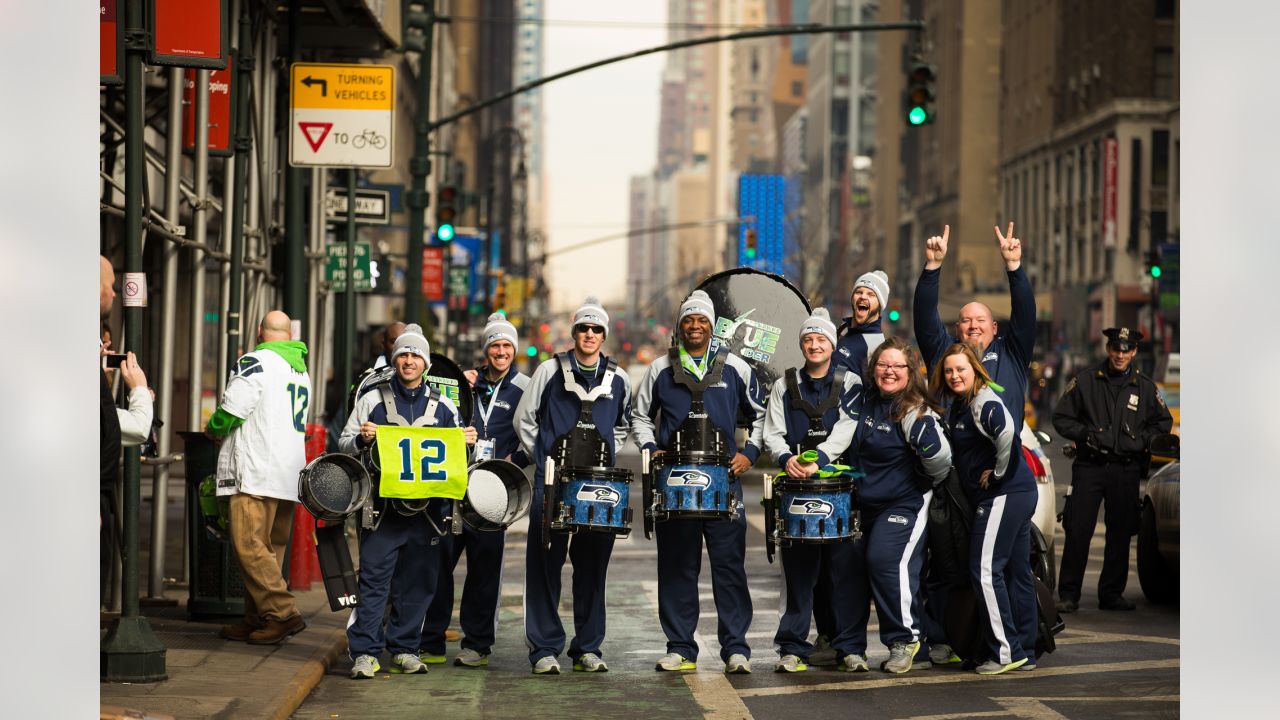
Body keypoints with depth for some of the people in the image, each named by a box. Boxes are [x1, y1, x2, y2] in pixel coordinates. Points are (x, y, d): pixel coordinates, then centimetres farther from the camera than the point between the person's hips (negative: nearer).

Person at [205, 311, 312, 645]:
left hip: (256, 472, -9)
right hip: (290, 475, 9)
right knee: (271, 548, 10)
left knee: (249, 545, -10)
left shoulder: (254, 363, -8)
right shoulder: (302, 369, 18)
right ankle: (256, 620, 13)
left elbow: (231, 413, -11)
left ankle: (283, 614, -17)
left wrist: (213, 430, 11)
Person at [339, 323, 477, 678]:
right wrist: (361, 439, -14)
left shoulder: (443, 406, 12)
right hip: (382, 505, -2)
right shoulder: (373, 399, 7)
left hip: (426, 507, 2)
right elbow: (344, 445, 8)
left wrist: (467, 442, -1)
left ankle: (405, 648, 16)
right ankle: (365, 652, -6)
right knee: (374, 578, -7)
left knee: (418, 582, 5)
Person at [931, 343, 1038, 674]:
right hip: (1017, 494, 10)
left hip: (1004, 495, -10)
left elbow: (1006, 432, -34)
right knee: (1017, 572, 12)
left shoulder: (984, 403, -15)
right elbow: (959, 454, 26)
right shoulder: (956, 407, 15)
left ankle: (1005, 651, -7)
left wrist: (998, 472, -22)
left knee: (986, 570, -10)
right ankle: (1025, 653, 17)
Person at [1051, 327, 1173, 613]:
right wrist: (1084, 433, -9)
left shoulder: (1145, 387, 9)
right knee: (1078, 531, -7)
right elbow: (1061, 417, 7)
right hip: (1089, 467, -2)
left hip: (1126, 471, 2)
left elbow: (1163, 422, 19)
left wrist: (1143, 439, 1)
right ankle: (1068, 595, -2)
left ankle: (1111, 594, 15)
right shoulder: (1085, 381, 3)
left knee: (1120, 534, 5)